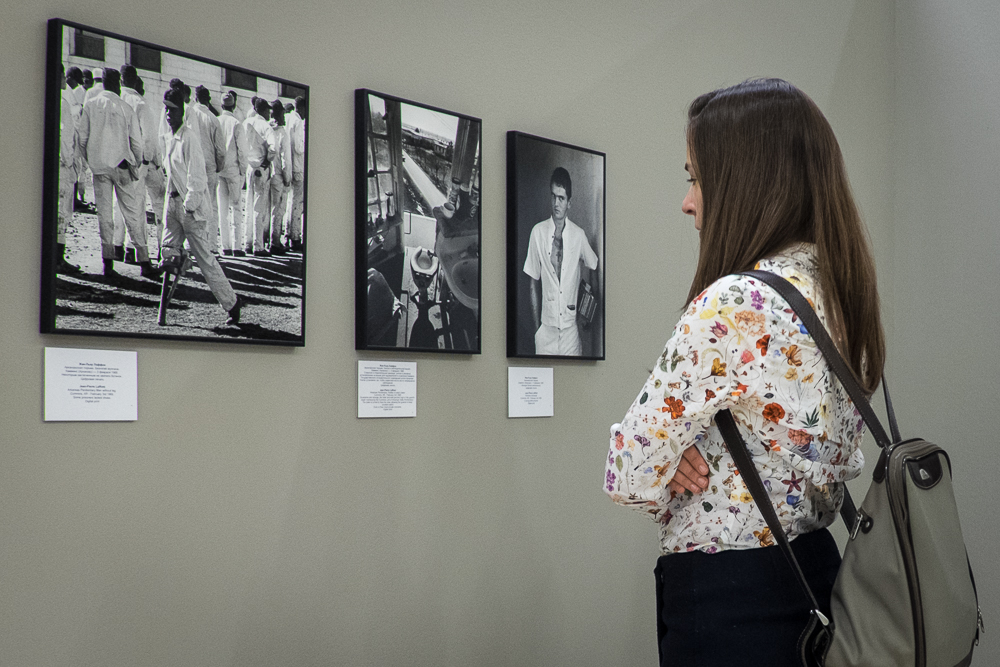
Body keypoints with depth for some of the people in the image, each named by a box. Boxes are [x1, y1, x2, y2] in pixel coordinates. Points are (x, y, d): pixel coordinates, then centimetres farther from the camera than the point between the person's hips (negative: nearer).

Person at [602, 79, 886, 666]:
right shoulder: (838, 294, 5)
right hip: (813, 569, 8)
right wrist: (689, 448, 0)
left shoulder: (734, 304, -22)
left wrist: (678, 468, 3)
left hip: (726, 601, -8)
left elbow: (630, 474, -18)